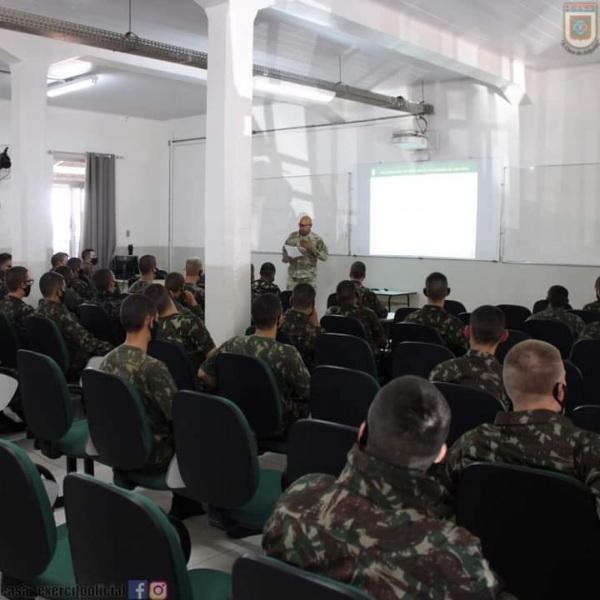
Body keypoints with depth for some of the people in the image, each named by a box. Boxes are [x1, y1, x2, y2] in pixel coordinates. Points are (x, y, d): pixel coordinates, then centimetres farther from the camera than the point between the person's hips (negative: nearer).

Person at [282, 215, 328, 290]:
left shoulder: (316, 239, -4)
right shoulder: (292, 236, 4)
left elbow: (325, 256, -7)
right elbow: (285, 249, 17)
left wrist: (311, 248, -18)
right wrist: (285, 257, -4)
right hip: (293, 275, 2)